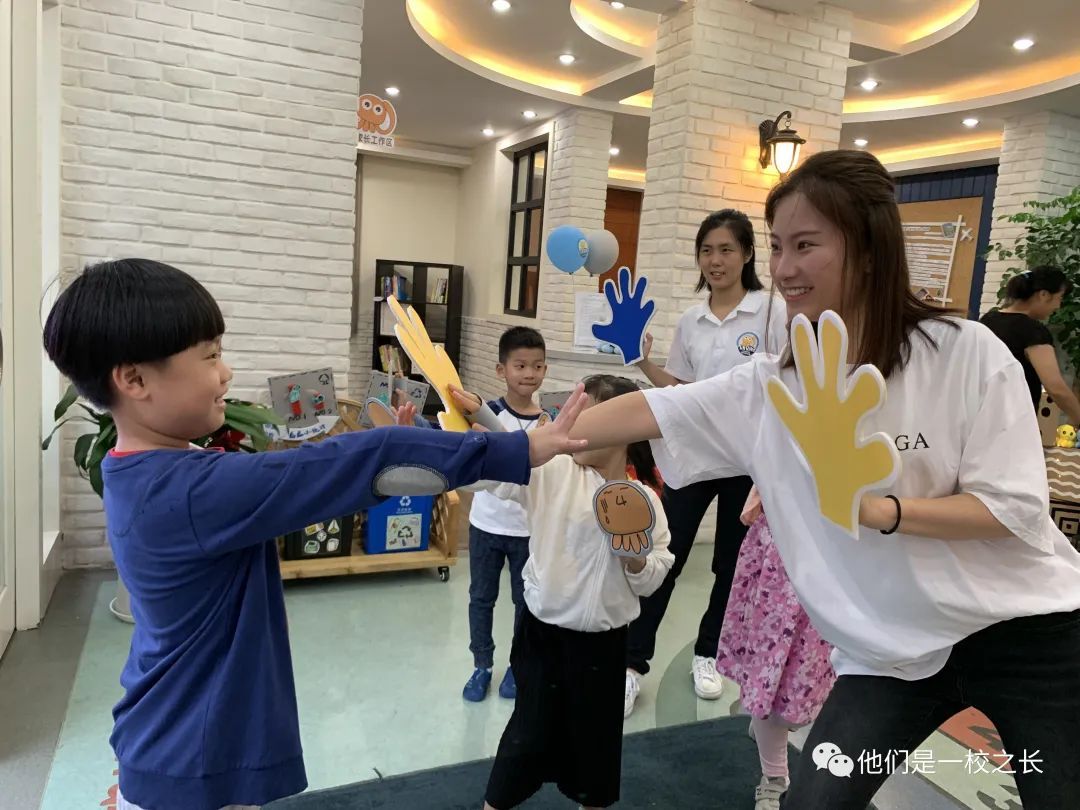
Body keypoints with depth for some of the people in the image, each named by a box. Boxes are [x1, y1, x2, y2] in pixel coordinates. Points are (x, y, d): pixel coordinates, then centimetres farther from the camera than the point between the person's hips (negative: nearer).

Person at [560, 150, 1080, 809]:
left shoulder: (967, 353, -15)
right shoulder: (768, 388, -7)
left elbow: (1018, 508, -14)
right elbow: (647, 412, -10)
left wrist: (881, 511, -28)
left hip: (1025, 630, -1)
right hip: (890, 651, 2)